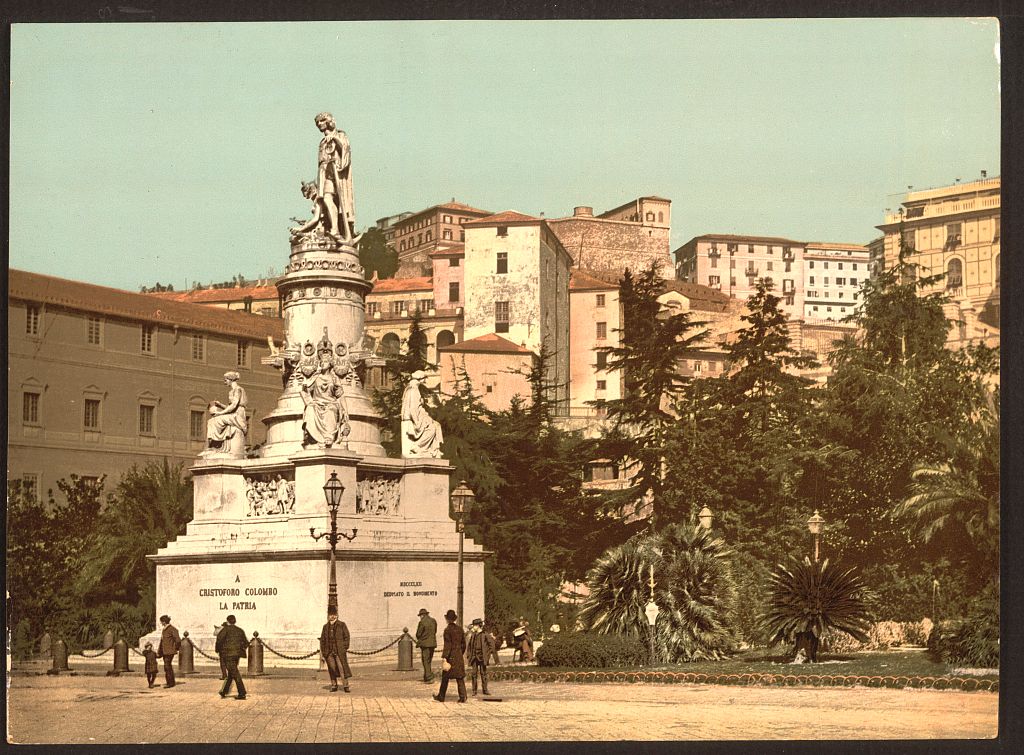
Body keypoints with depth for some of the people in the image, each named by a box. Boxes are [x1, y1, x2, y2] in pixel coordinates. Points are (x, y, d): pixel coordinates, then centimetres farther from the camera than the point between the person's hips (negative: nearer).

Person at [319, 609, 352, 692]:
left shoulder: (341, 625, 4)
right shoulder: (325, 627, 14)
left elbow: (346, 637, 1)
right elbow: (322, 640, 15)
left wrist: (345, 648, -6)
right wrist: (323, 652, 8)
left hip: (340, 651, -3)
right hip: (329, 651, 4)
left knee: (342, 668, -10)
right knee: (332, 669, 6)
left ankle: (346, 686, -9)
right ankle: (334, 686, 13)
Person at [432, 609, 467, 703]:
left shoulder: (448, 630, -13)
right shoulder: (460, 629, 7)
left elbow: (447, 645, -18)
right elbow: (463, 644, 14)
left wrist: (444, 658, -18)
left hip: (450, 656, -5)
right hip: (459, 656, 5)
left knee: (445, 677, 7)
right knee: (460, 677, 6)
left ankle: (441, 696, 18)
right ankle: (462, 696, -2)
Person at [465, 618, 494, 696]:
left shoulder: (485, 634, -5)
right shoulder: (473, 635, 10)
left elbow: (491, 643, -3)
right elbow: (468, 645, 18)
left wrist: (488, 653, -6)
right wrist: (468, 655, 9)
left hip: (482, 657, -4)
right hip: (474, 657, 4)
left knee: (483, 674, 2)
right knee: (473, 674, 1)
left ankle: (485, 690, 9)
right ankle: (474, 690, 5)